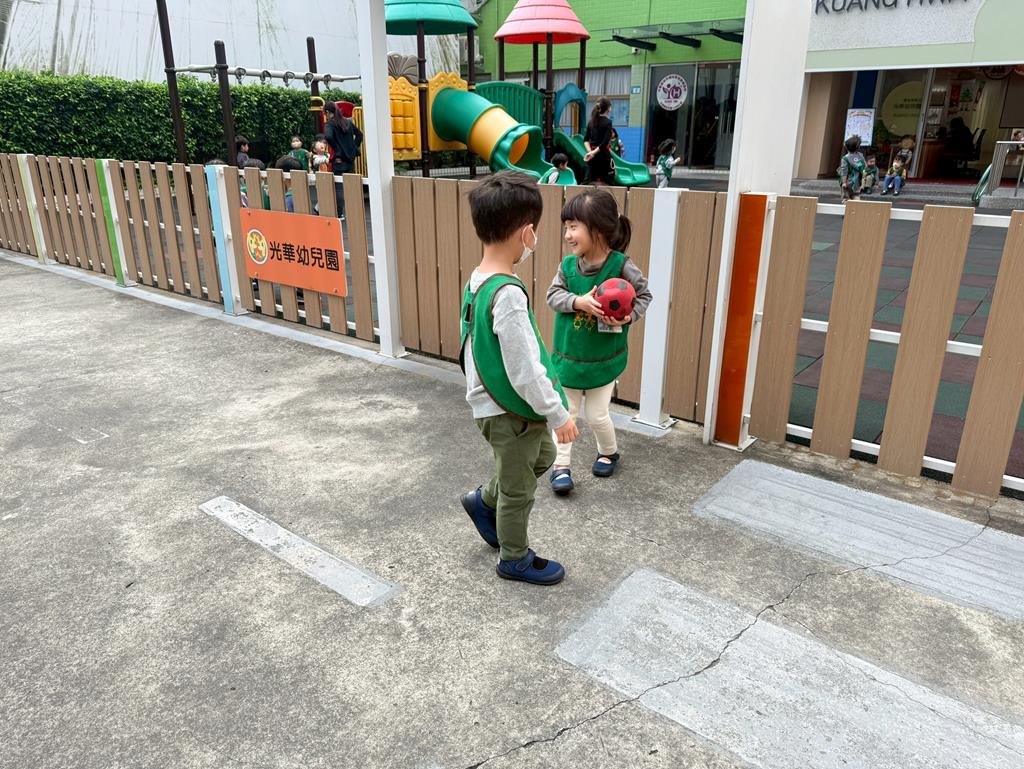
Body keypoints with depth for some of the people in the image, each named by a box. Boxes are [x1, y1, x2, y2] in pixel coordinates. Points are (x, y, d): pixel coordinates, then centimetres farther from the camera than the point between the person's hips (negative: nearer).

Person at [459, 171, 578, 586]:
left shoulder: (478, 279, -2)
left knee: (542, 456, 31)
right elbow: (526, 372, -27)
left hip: (498, 403, 9)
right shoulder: (508, 295, -31)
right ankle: (516, 559, 35)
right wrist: (559, 414, -17)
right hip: (510, 412, -9)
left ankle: (484, 501, 45)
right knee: (519, 490, 13)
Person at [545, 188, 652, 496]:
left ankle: (609, 452, 39)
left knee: (597, 415, 10)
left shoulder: (622, 266, -17)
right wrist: (580, 302, -29)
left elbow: (644, 295, -5)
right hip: (567, 356, 3)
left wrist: (628, 316, -24)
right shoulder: (568, 264, -8)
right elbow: (553, 294, -11)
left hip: (603, 359, -3)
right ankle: (561, 465, 23)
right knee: (565, 412, 10)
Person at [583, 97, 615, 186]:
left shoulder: (591, 121, 9)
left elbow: (586, 139, 6)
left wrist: (590, 151, -6)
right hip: (603, 155, -6)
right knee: (608, 182, 1)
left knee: (589, 181, 7)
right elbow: (605, 142, -18)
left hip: (592, 155, 6)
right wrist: (594, 152, -15)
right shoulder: (608, 122, -9)